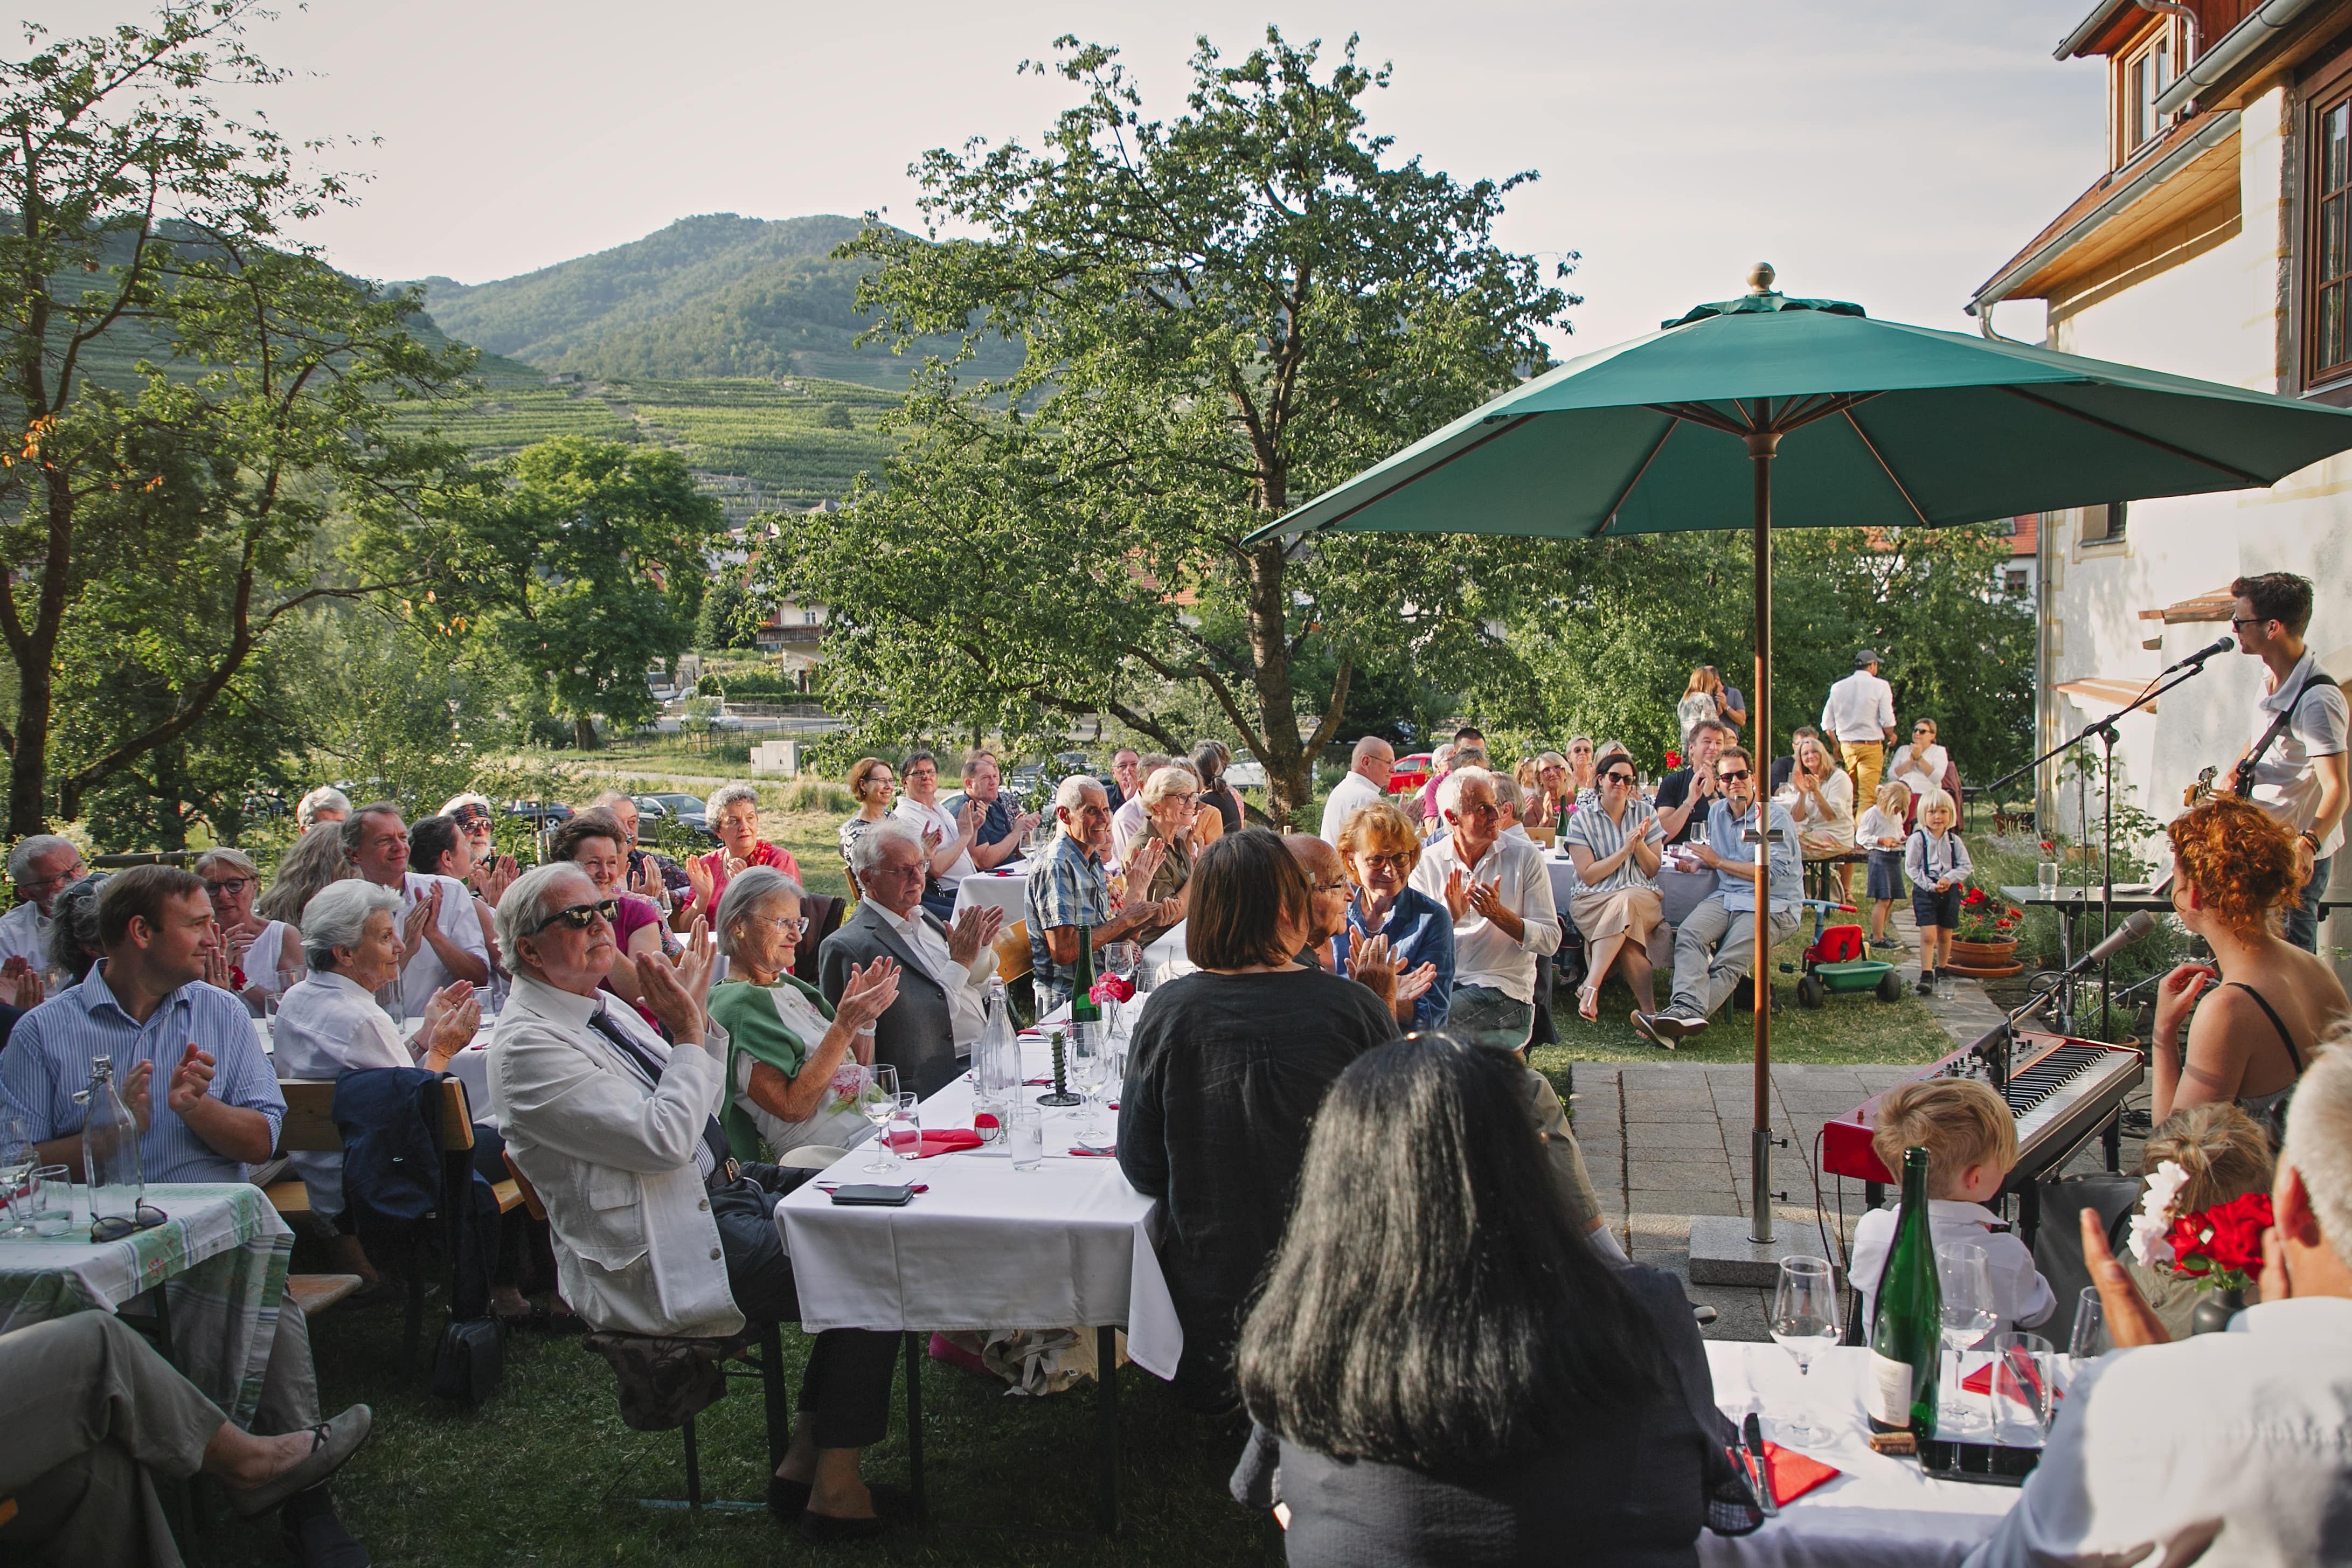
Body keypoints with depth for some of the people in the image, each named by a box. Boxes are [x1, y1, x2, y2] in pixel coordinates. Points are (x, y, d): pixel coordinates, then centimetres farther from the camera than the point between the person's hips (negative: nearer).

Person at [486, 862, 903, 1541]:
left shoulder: (604, 1009, 12)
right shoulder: (527, 1046, -17)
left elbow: (700, 1106, 17)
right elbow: (664, 1139, -25)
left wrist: (695, 1014, 4)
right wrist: (689, 1035, -14)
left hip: (721, 1188, 10)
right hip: (657, 1257, -10)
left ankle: (807, 1454, 5)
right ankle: (835, 1486, -4)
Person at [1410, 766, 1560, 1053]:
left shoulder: (1525, 857, 2)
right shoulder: (1427, 863, 7)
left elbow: (1550, 940, -3)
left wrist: (1499, 915, -17)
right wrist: (1449, 917, -17)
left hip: (1503, 989, -3)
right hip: (1442, 983, 3)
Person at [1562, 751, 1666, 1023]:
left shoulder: (1645, 813, 13)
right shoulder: (1582, 820, 6)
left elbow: (1653, 870, 9)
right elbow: (1588, 876, -3)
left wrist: (1639, 844, -9)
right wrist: (1625, 850, -11)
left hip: (1642, 896, 1)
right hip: (1592, 899, -1)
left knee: (1624, 903, -38)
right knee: (1627, 922, -37)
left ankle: (1591, 987, -45)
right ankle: (1649, 1008, -41)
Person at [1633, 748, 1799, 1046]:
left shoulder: (1775, 816, -3)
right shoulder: (1717, 812, 17)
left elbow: (1773, 874, -12)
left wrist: (1719, 862, -4)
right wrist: (1697, 862, 8)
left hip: (1772, 906, -5)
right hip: (1727, 897, 5)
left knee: (1728, 964, -27)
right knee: (1689, 933, -28)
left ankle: (1679, 1019, -44)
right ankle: (1689, 1009, -48)